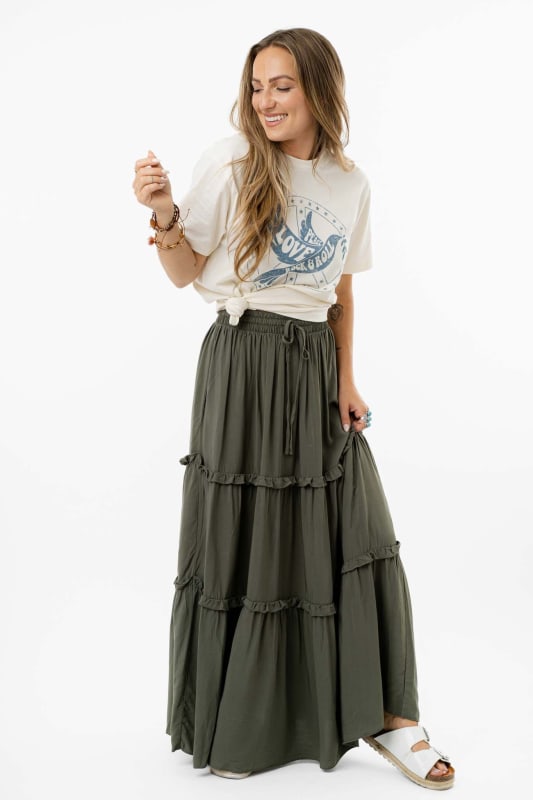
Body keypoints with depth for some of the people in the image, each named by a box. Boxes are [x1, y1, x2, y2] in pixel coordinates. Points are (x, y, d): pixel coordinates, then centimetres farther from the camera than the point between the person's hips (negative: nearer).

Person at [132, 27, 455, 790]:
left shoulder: (350, 184, 7)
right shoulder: (231, 163, -6)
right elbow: (188, 273, -2)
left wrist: (346, 380, 7)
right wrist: (165, 216, -20)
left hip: (317, 368, 4)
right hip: (244, 362, -4)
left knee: (353, 535, 0)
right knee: (243, 539, 2)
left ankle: (380, 714, 15)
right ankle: (233, 726, 20)